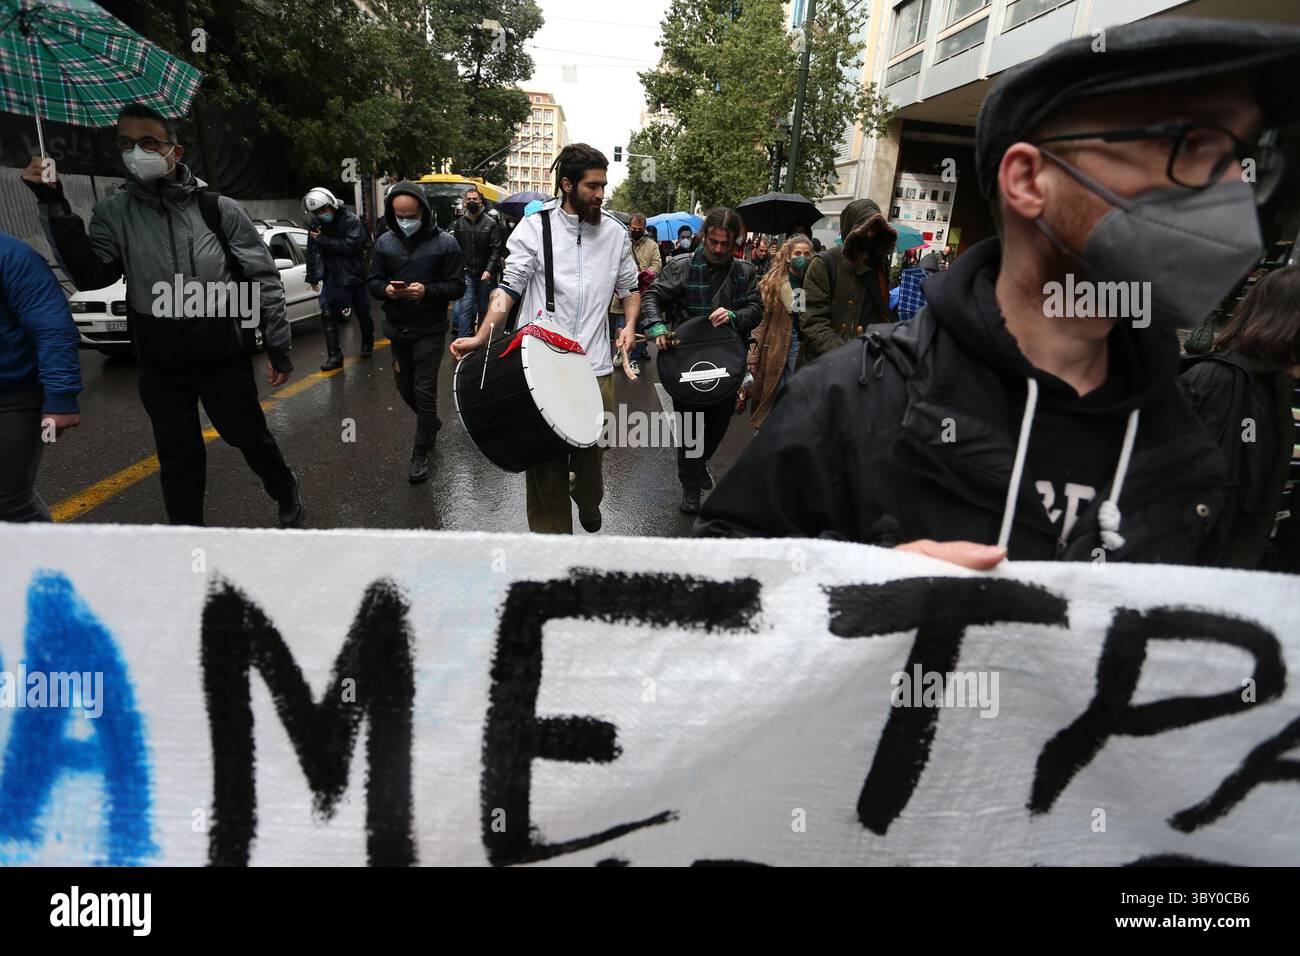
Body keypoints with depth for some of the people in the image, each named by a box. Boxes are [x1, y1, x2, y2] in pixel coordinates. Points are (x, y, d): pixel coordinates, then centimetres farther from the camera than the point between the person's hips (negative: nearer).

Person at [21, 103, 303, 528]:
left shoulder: (218, 209, -6)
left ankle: (286, 493, 39)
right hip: (160, 366, 3)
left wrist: (278, 347, -5)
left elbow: (264, 278, -4)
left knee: (250, 436, 11)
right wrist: (54, 208, -15)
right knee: (179, 459, 12)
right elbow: (90, 276, -6)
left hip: (223, 357, -2)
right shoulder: (113, 213, 1)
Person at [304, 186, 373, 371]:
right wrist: (314, 277, 2)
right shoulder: (316, 226, 0)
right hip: (333, 276, 3)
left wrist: (323, 240, -19)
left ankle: (368, 344, 37)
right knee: (328, 315, -7)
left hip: (355, 275, -3)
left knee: (363, 314, 11)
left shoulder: (351, 221, -12)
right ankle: (334, 355, -2)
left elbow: (350, 245, -24)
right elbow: (313, 253, 3)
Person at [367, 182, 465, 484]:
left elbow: (457, 286, -8)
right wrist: (386, 289, -16)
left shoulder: (444, 243, -8)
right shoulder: (385, 242, 2)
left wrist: (427, 291, -25)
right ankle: (432, 423, 43)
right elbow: (373, 281, 7)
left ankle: (420, 453, 10)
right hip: (397, 328, 5)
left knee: (424, 391, -3)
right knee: (405, 387, 15)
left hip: (429, 330, -4)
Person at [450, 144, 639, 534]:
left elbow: (629, 286, 19)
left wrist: (630, 324, 1)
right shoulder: (534, 228, -2)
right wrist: (482, 337, -17)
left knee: (594, 444, 13)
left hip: (596, 365, 3)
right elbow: (509, 288, -5)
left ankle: (588, 502, 44)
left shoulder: (615, 232, 7)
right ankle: (552, 530, 19)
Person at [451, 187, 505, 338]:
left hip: (485, 274, -1)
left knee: (484, 308, 9)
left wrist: (489, 270, -16)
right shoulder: (458, 224, 7)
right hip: (466, 273, 1)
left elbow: (497, 249, -6)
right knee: (465, 306, -9)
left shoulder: (491, 223, 0)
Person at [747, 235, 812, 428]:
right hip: (773, 346, -1)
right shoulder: (772, 282, -1)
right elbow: (760, 319, -3)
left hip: (804, 348, 1)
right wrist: (753, 356, -8)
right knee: (769, 394, 8)